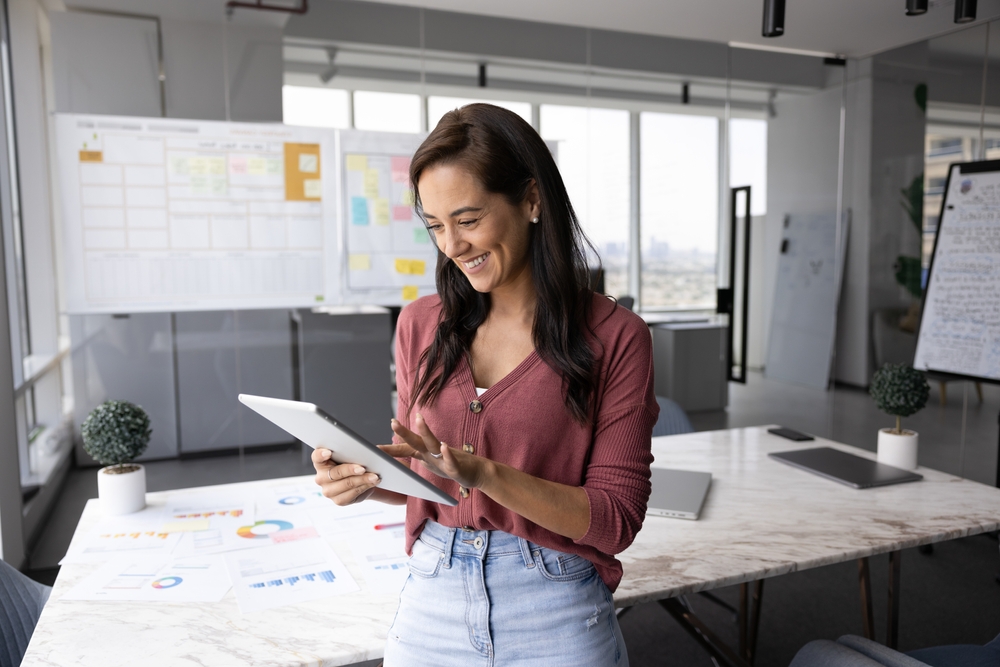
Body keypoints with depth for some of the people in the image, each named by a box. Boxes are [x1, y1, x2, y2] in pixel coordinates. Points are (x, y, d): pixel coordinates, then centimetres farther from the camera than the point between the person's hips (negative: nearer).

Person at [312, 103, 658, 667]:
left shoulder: (615, 337, -12)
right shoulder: (421, 325, 0)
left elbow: (616, 519, -12)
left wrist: (484, 473, -25)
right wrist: (366, 479, -11)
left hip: (556, 620, -3)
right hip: (432, 604, 4)